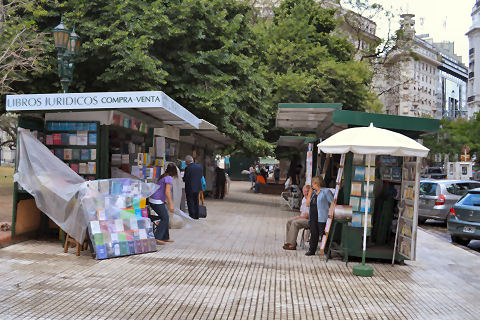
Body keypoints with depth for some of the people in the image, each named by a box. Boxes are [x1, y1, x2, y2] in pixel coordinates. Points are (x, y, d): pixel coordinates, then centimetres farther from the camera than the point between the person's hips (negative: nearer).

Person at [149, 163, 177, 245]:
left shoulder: (163, 176, 16)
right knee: (164, 218, -5)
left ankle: (165, 238, 20)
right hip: (157, 201, -9)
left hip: (152, 200, 9)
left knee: (165, 217, 14)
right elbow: (167, 192, -20)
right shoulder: (169, 178, -12)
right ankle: (157, 238, -9)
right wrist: (171, 204, -20)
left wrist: (164, 200, 36)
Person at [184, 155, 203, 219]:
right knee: (196, 202, 19)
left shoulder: (188, 168, -18)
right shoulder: (199, 166, 1)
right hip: (198, 187, 7)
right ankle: (196, 216, 26)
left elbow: (185, 179, -14)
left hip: (190, 188, -6)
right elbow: (201, 176, 7)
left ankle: (192, 216, 6)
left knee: (190, 203, 4)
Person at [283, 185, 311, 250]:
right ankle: (289, 241, -4)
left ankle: (292, 245, -25)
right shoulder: (304, 199, 16)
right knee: (289, 222, -4)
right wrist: (299, 216, 8)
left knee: (295, 223, -27)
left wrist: (302, 217, -15)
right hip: (302, 217, 10)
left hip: (308, 219, -10)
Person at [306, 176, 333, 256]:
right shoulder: (314, 192, 20)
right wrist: (310, 191, 15)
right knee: (313, 234, 9)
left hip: (321, 217, -7)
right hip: (313, 217, 7)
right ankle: (312, 250, 17)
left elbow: (333, 203, -5)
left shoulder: (326, 191, -3)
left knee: (323, 234, -5)